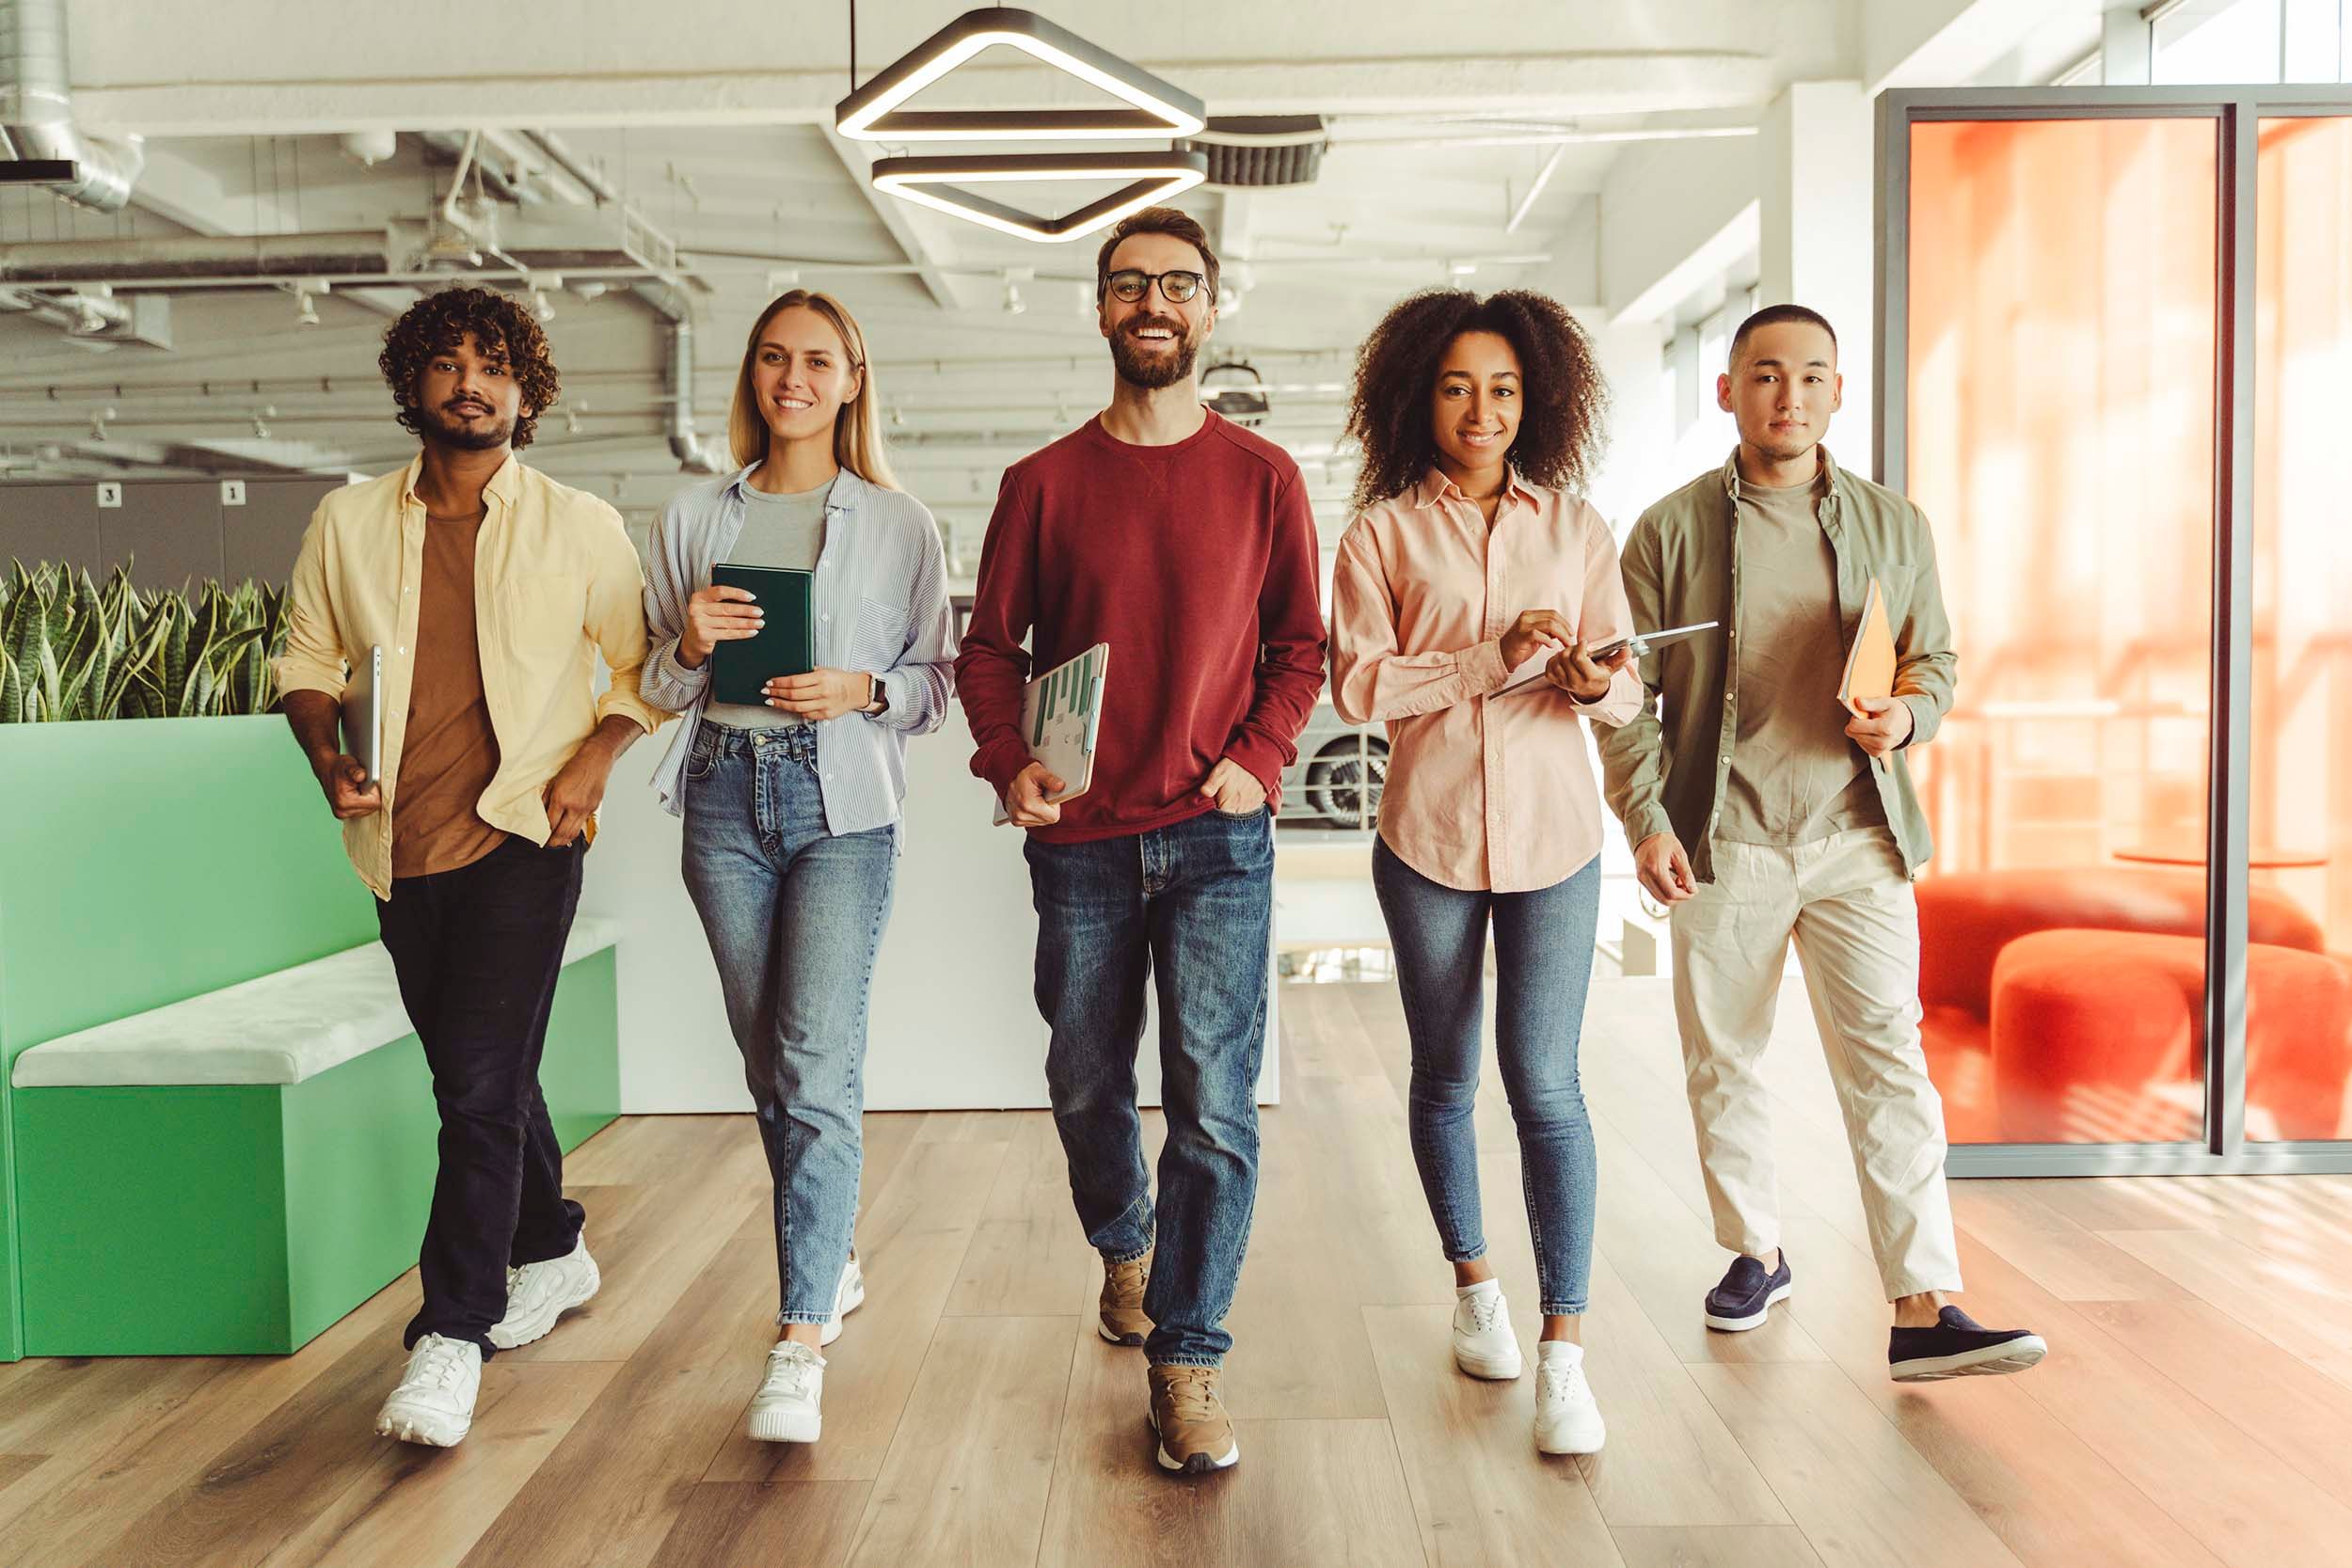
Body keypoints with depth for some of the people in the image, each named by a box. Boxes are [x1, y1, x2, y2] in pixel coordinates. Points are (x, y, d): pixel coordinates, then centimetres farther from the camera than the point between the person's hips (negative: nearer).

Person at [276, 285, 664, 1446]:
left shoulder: (581, 527, 1)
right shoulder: (347, 524, 7)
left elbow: (645, 666, 6)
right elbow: (307, 662, 15)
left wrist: (596, 755, -9)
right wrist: (328, 757, -3)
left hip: (522, 834, -4)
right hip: (401, 844, 4)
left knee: (483, 1079, -10)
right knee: (477, 1077, 16)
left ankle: (453, 1334, -3)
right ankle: (552, 1251, 36)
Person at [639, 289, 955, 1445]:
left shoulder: (898, 524, 4)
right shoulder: (694, 518, 11)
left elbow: (937, 678, 5)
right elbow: (658, 688, 14)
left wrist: (864, 689, -14)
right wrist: (691, 647, -8)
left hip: (841, 799, -3)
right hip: (725, 794, 4)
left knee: (818, 1066, -12)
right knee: (767, 1062, 12)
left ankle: (800, 1342, -9)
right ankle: (832, 1264, 32)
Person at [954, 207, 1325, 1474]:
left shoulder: (1262, 477, 4)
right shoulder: (1042, 483, 5)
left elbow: (1301, 643, 8)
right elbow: (988, 646, 7)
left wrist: (1260, 757, -7)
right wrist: (1006, 760, -10)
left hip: (1217, 834, -1)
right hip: (1080, 836, 2)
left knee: (1215, 1104, -5)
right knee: (1086, 1084, 15)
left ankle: (1186, 1359, 7)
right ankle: (1123, 1243, 44)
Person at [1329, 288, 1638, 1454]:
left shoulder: (1574, 524, 7)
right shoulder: (1382, 532, 2)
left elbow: (1626, 687, 4)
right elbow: (1357, 685, -9)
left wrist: (1595, 683, -19)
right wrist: (1495, 661, -18)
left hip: (1553, 833, 0)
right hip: (1429, 834, 0)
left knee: (1545, 1083, -6)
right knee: (1445, 1077, 13)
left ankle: (1565, 1353, 1)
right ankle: (1473, 1282, 34)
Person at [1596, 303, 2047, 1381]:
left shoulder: (1894, 527, 9)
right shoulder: (1670, 530, 2)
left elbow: (1936, 659, 16)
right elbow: (1628, 695, 1)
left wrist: (1906, 714, -7)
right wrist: (1647, 824, -8)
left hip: (1858, 842, 1)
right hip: (1722, 846, 0)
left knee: (1889, 1067, -6)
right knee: (1723, 1067, 10)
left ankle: (1925, 1312, -2)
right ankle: (1757, 1256, 28)